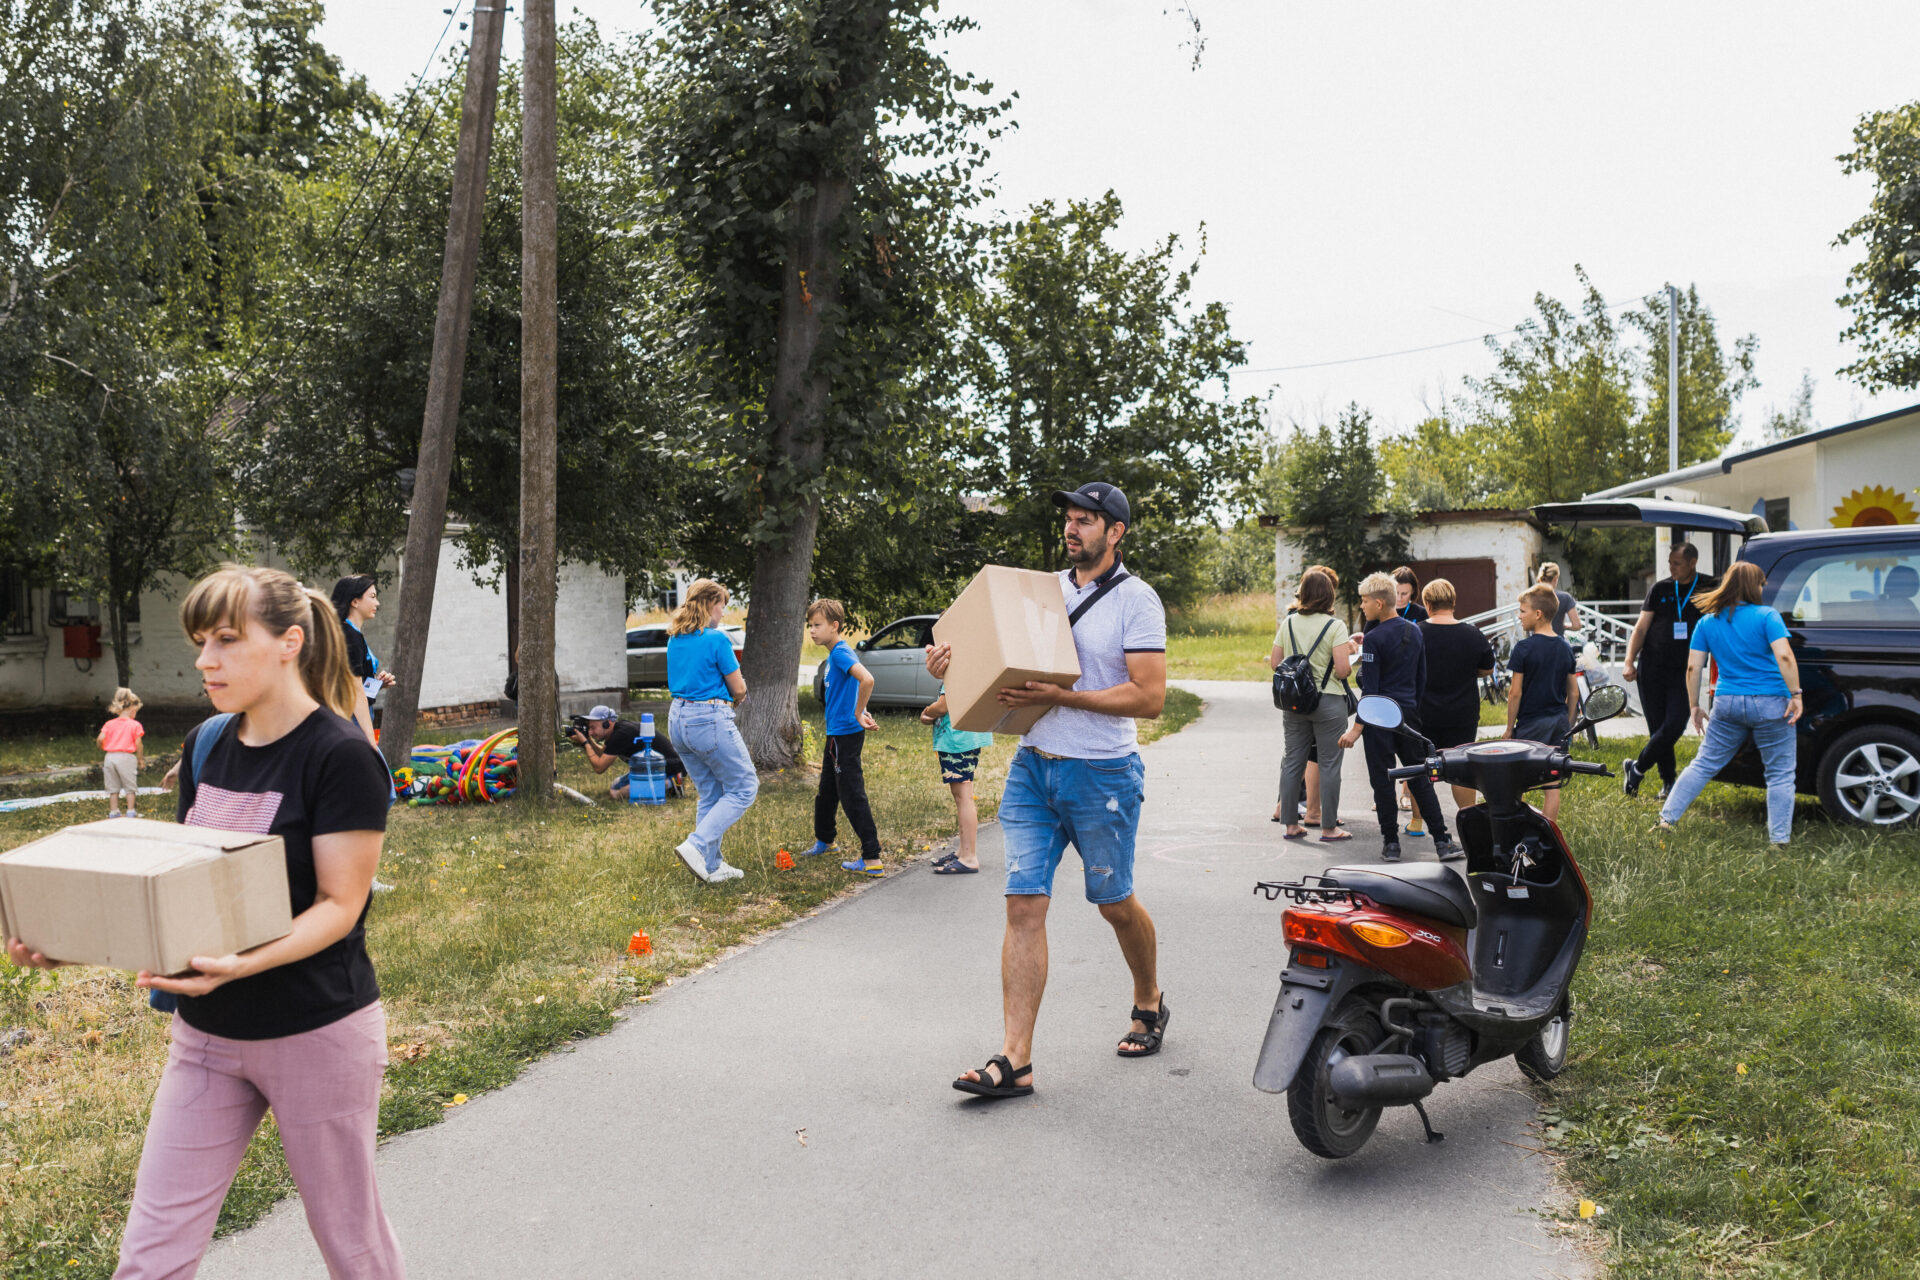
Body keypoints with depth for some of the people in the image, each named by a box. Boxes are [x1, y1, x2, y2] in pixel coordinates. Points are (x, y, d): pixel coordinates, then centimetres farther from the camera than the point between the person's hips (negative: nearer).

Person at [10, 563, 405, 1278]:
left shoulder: (342, 756, -16)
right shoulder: (207, 745, 5)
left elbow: (339, 904, -18)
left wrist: (241, 964, -34)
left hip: (316, 1031, -6)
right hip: (208, 1033, 6)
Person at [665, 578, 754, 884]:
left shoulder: (675, 639, 10)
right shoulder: (716, 639, -13)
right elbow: (739, 689, -6)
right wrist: (726, 688, 15)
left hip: (679, 720, 8)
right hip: (710, 719, -8)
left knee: (711, 793, 17)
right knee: (743, 788, 3)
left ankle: (711, 866, 19)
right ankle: (696, 846, -10)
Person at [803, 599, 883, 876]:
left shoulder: (841, 652, -18)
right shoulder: (834, 654, 12)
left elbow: (867, 679, -35)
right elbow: (847, 690, 24)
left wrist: (858, 714, -24)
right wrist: (859, 711, 8)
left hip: (845, 734, -10)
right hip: (836, 733, 10)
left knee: (852, 795, -8)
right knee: (827, 791, 25)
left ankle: (872, 859, -5)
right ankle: (823, 840, 45)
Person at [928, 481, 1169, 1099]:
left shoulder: (1135, 600, -7)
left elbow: (1150, 697, -15)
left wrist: (1062, 696, -23)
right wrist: (953, 660, -3)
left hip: (1102, 774, -5)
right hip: (1032, 766, 5)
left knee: (1114, 901, 11)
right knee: (1024, 904, -3)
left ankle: (1149, 1002, 39)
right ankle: (1015, 1060, -2)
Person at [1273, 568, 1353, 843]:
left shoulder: (1289, 623, 4)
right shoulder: (1334, 626, -10)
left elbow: (1275, 663, 7)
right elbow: (1342, 670, -16)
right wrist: (1348, 657, 6)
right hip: (1328, 701, -4)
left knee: (1293, 761, 10)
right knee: (1329, 763, 3)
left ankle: (1291, 824, 15)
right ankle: (1329, 828, 7)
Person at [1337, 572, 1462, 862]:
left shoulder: (1374, 639, -13)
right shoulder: (1415, 631, 8)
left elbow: (1370, 689, -15)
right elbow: (1422, 678, 14)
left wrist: (1357, 727, -13)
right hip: (1409, 713, 6)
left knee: (1382, 781, 4)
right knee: (1419, 778, 10)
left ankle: (1391, 843, 8)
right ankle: (1442, 841, 8)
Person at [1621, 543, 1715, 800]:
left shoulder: (1710, 587, 3)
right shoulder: (1659, 589, 8)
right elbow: (1641, 628, 8)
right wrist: (1629, 662, -3)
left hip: (1684, 671, -1)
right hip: (1651, 669, 2)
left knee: (1674, 726, -12)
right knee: (1657, 728, 3)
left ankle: (1636, 768, 5)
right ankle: (1669, 783, 15)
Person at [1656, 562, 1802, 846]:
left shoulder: (1707, 622, 5)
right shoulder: (1767, 616, -6)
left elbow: (1693, 667, 3)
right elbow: (1784, 657, -17)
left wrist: (1694, 706, 10)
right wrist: (1795, 695, -13)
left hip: (1727, 704, 4)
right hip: (1770, 705, -3)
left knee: (1704, 764, 13)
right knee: (1780, 774, 7)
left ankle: (1667, 818, 10)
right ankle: (1779, 840, 6)